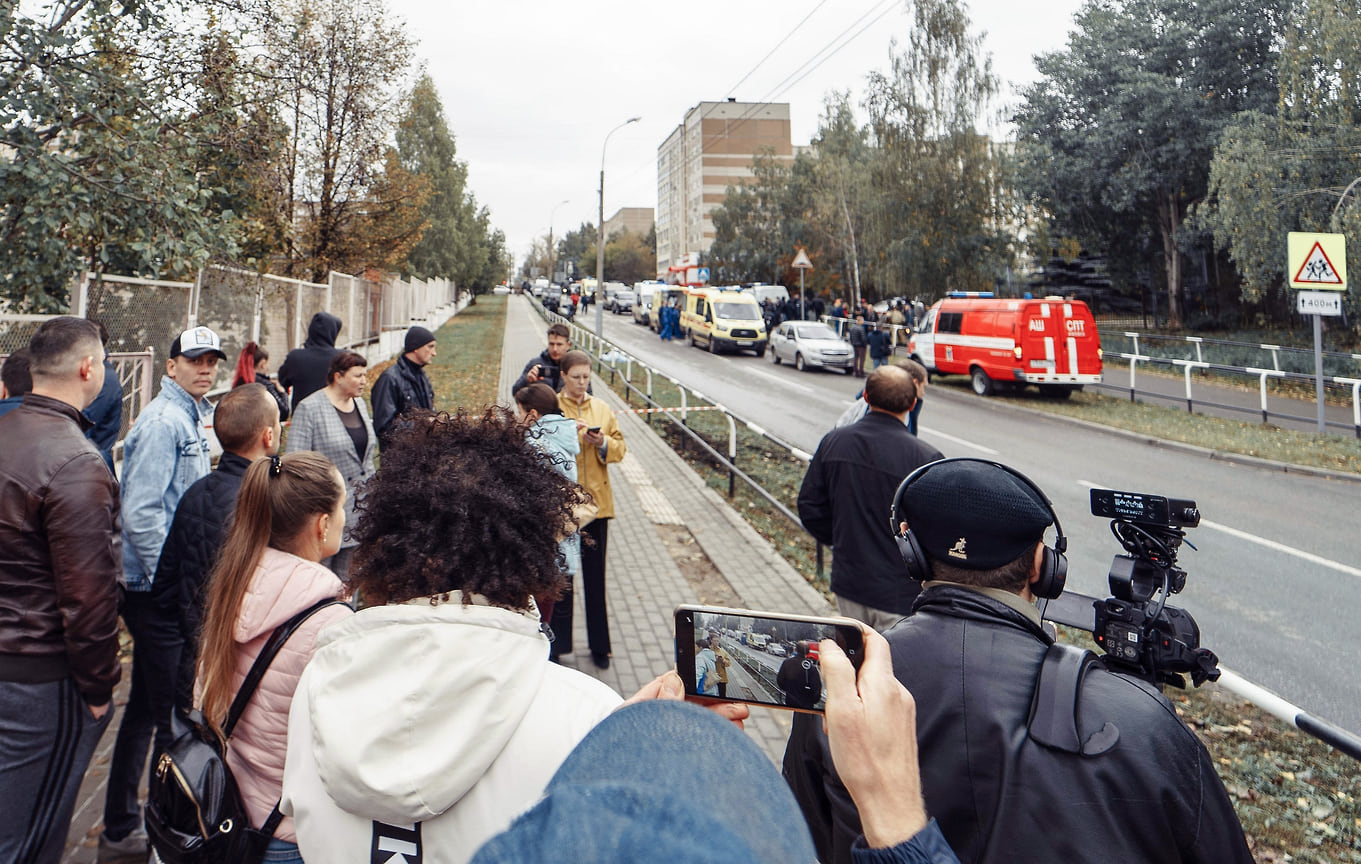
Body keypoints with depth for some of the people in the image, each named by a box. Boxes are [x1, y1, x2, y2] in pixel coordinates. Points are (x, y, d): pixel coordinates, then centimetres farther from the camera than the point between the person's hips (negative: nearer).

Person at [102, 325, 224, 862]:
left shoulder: (190, 419, 15)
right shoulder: (163, 422, -15)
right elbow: (141, 514, -23)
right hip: (158, 591, -10)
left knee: (147, 706, 18)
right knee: (174, 714, -2)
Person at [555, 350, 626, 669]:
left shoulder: (602, 409, 10)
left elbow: (620, 449, 8)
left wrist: (602, 443, -12)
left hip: (596, 501, 3)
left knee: (595, 574, 8)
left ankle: (599, 646, 18)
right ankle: (558, 643, 16)